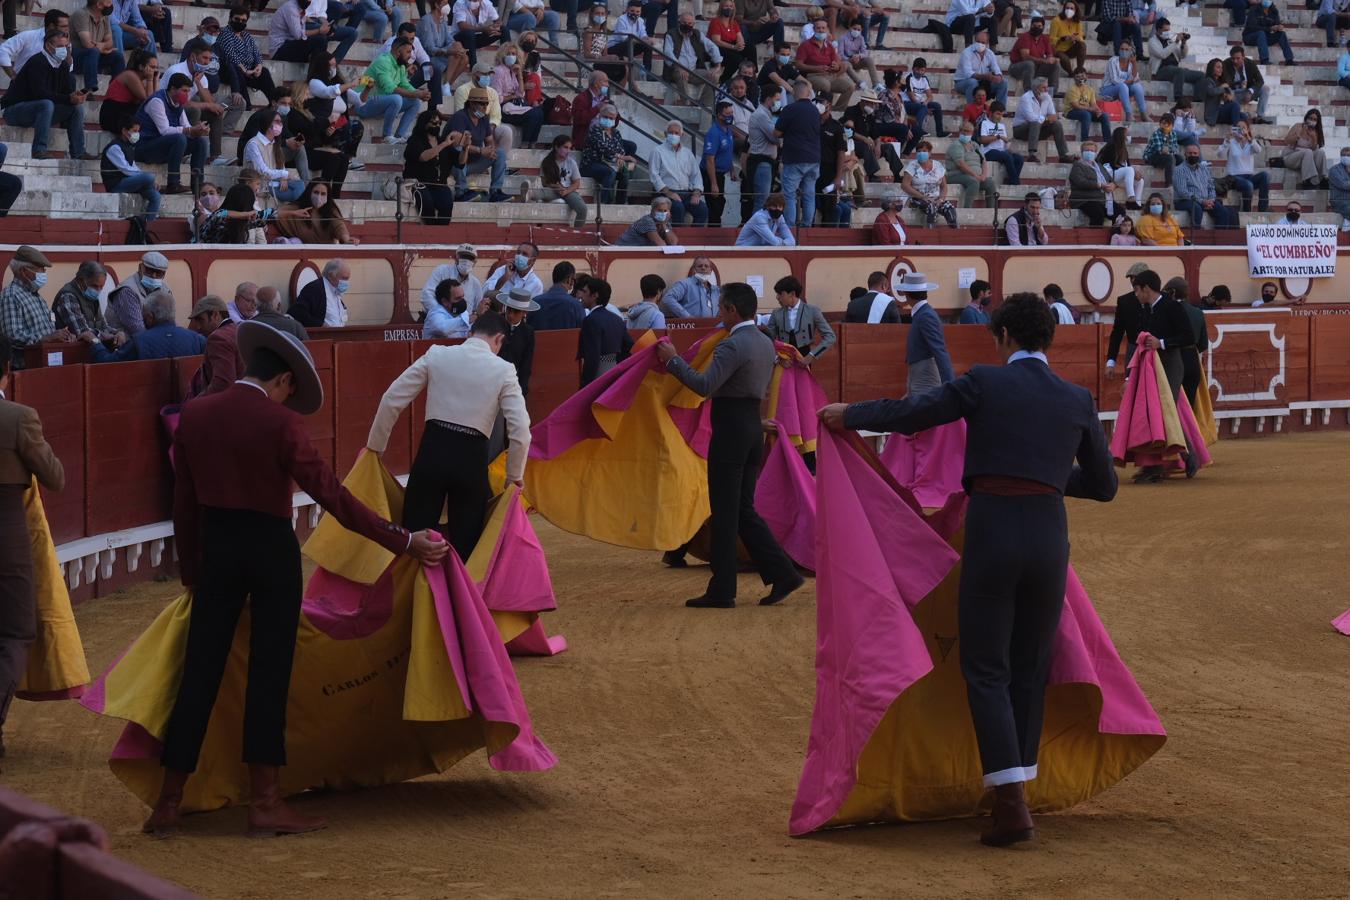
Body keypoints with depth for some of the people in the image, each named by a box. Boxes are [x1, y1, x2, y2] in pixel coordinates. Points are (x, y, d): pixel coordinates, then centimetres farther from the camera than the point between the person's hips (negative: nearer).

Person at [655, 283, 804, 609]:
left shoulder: (732, 346, -17)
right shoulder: (765, 344, 12)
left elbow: (705, 386, -25)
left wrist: (673, 360, -16)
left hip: (730, 432, -9)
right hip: (753, 427, 9)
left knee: (724, 513, -1)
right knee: (744, 510, 15)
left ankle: (722, 591, 4)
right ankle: (782, 574, 8)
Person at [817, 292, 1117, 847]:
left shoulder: (985, 383, -3)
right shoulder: (1078, 400, 8)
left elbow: (909, 414, 0)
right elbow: (1103, 484, 15)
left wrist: (847, 415, 16)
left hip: (991, 531, -3)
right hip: (1049, 534, 3)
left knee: (986, 671, 2)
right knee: (1030, 670, 16)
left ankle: (1011, 805, -8)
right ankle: (1016, 791, 21)